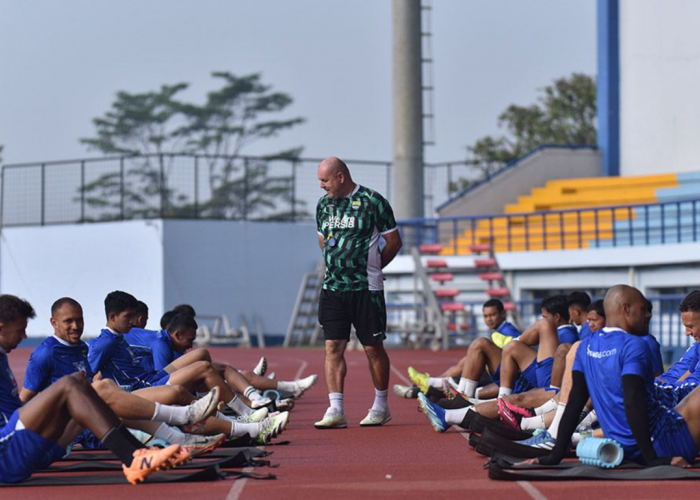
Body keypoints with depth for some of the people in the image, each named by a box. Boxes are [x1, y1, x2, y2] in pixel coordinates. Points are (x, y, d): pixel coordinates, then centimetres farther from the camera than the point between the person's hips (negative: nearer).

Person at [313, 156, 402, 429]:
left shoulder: (372, 201, -7)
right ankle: (336, 410, -4)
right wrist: (336, 267, 13)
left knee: (373, 347, 3)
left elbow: (394, 241, -2)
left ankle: (381, 406, 17)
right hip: (332, 288, 5)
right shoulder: (324, 204, 11)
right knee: (333, 347, -3)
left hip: (366, 288, -5)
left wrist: (370, 268, 4)